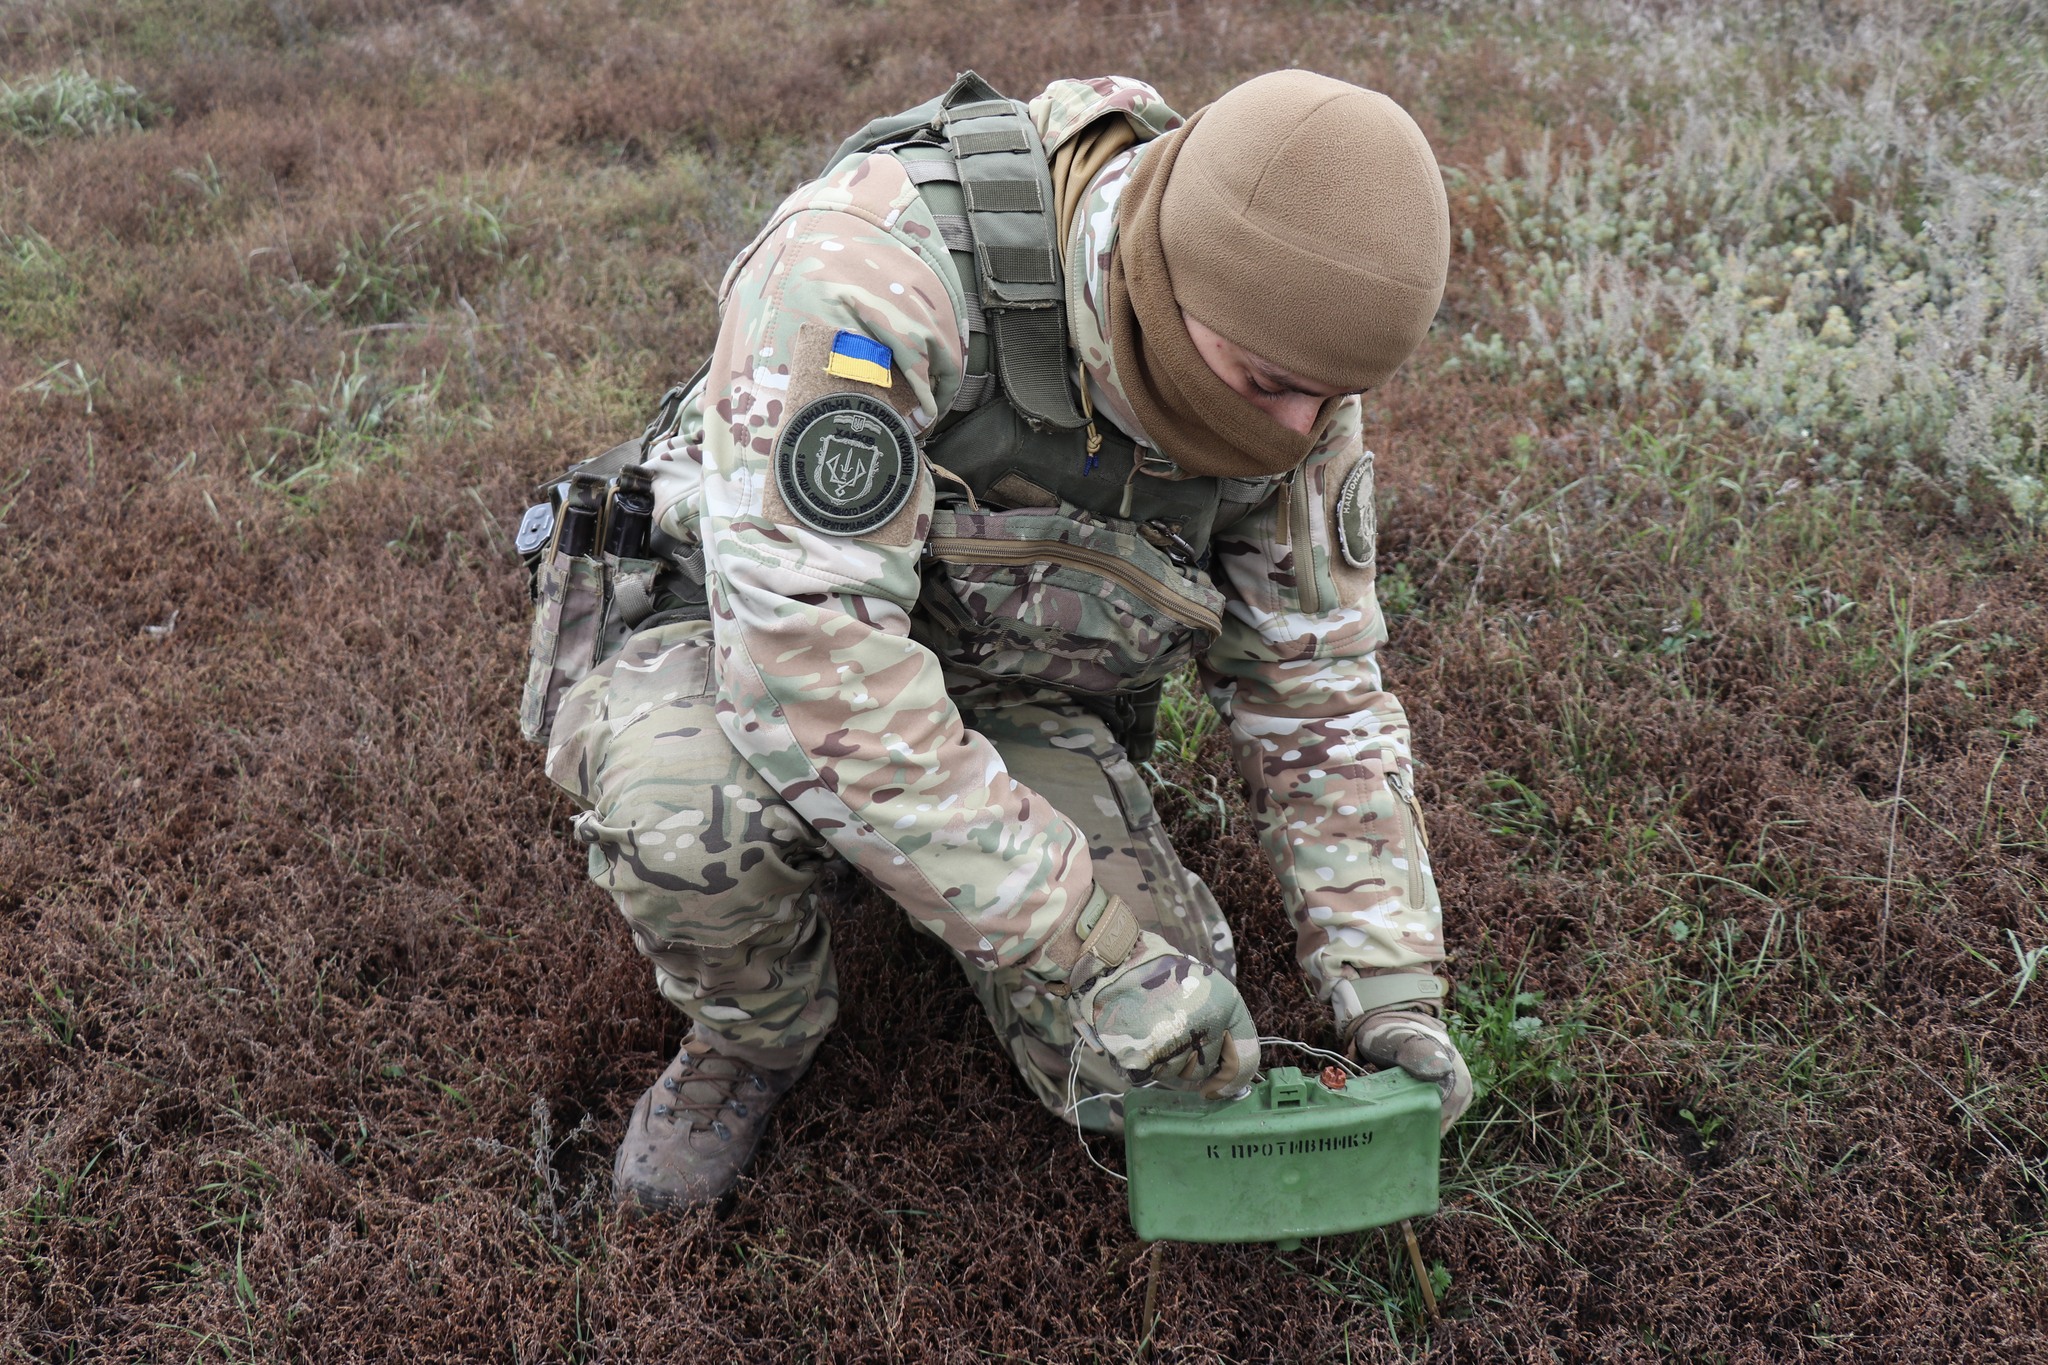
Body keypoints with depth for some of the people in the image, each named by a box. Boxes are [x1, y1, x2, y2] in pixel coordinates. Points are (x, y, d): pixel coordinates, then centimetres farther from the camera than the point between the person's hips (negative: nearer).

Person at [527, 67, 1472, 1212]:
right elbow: (807, 655, -40)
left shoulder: (1289, 372, -14)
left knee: (1167, 1069, -13)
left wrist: (1394, 989, -12)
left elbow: (1318, 691, -4)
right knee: (689, 807, -39)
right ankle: (756, 1039, -2)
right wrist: (1085, 949, -38)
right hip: (740, 626, -3)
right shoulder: (870, 266, -35)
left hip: (1012, 687, 4)